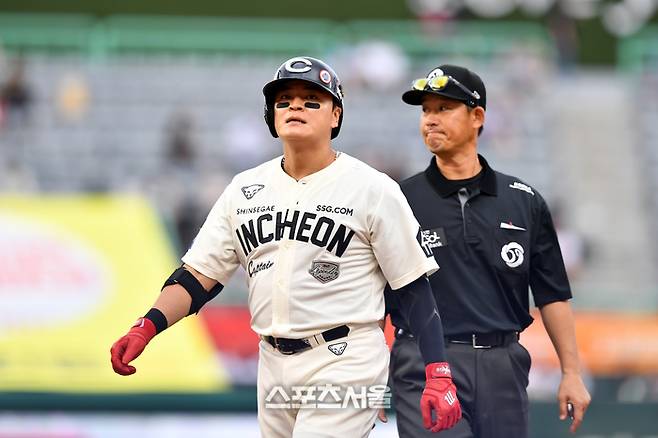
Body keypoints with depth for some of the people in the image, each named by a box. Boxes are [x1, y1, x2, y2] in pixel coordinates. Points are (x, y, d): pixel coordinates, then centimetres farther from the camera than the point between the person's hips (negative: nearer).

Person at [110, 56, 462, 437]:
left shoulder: (373, 189, -5)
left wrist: (438, 376, -13)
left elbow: (415, 288, -5)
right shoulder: (245, 189, 9)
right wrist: (147, 328, -9)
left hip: (345, 362, -6)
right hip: (273, 364, 6)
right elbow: (200, 276, 8)